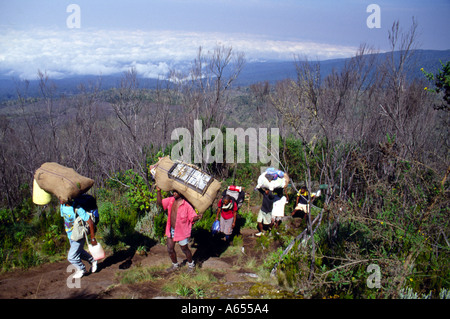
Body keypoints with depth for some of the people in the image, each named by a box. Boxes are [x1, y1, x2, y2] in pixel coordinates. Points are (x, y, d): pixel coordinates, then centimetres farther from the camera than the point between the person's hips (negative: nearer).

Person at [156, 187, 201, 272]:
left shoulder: (186, 205, -19)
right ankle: (175, 265, 38)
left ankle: (191, 264, 36)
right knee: (170, 249, 14)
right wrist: (158, 191, -8)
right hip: (171, 230, 6)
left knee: (184, 249, 12)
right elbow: (160, 203, 4)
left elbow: (192, 217, -17)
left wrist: (197, 217, -40)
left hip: (181, 232, -6)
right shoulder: (170, 200, -1)